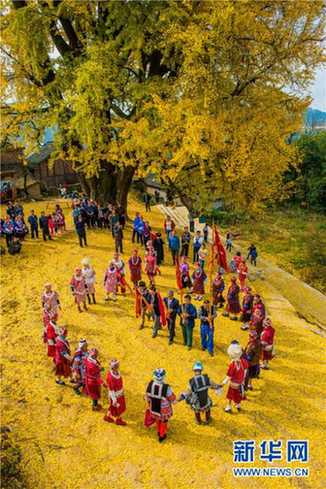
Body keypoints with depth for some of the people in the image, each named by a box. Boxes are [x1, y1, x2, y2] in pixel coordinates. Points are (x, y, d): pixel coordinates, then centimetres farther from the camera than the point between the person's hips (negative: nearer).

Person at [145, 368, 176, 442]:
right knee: (163, 421, 27)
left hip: (153, 408, 3)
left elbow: (147, 396, -5)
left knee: (157, 419, 33)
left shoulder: (150, 384, -23)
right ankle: (162, 436, 48)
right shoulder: (166, 388, -35)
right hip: (164, 410, -3)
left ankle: (159, 432, 57)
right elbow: (173, 399, -20)